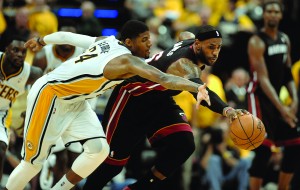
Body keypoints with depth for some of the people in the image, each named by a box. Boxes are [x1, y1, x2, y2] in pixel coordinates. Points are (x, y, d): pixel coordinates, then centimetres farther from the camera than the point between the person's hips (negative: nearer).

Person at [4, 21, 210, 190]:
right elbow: (165, 80, -40)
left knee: (99, 148, -5)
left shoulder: (107, 41, -3)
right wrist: (198, 87, -44)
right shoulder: (127, 61, -27)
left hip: (73, 101, 9)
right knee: (35, 160, -1)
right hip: (48, 94, -9)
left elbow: (67, 36, 9)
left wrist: (41, 41, 24)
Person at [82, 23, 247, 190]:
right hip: (132, 97, -8)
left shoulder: (191, 42, -10)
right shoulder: (184, 64, -38)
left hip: (159, 100, 8)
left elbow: (185, 35, 17)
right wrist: (226, 110, -73)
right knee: (116, 157, -1)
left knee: (184, 144, -15)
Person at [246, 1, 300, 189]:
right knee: (264, 149, -16)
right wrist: (281, 108, -31)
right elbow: (263, 79, -24)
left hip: (278, 96, 8)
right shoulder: (257, 42, -17)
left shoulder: (285, 40, 8)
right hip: (260, 97, -8)